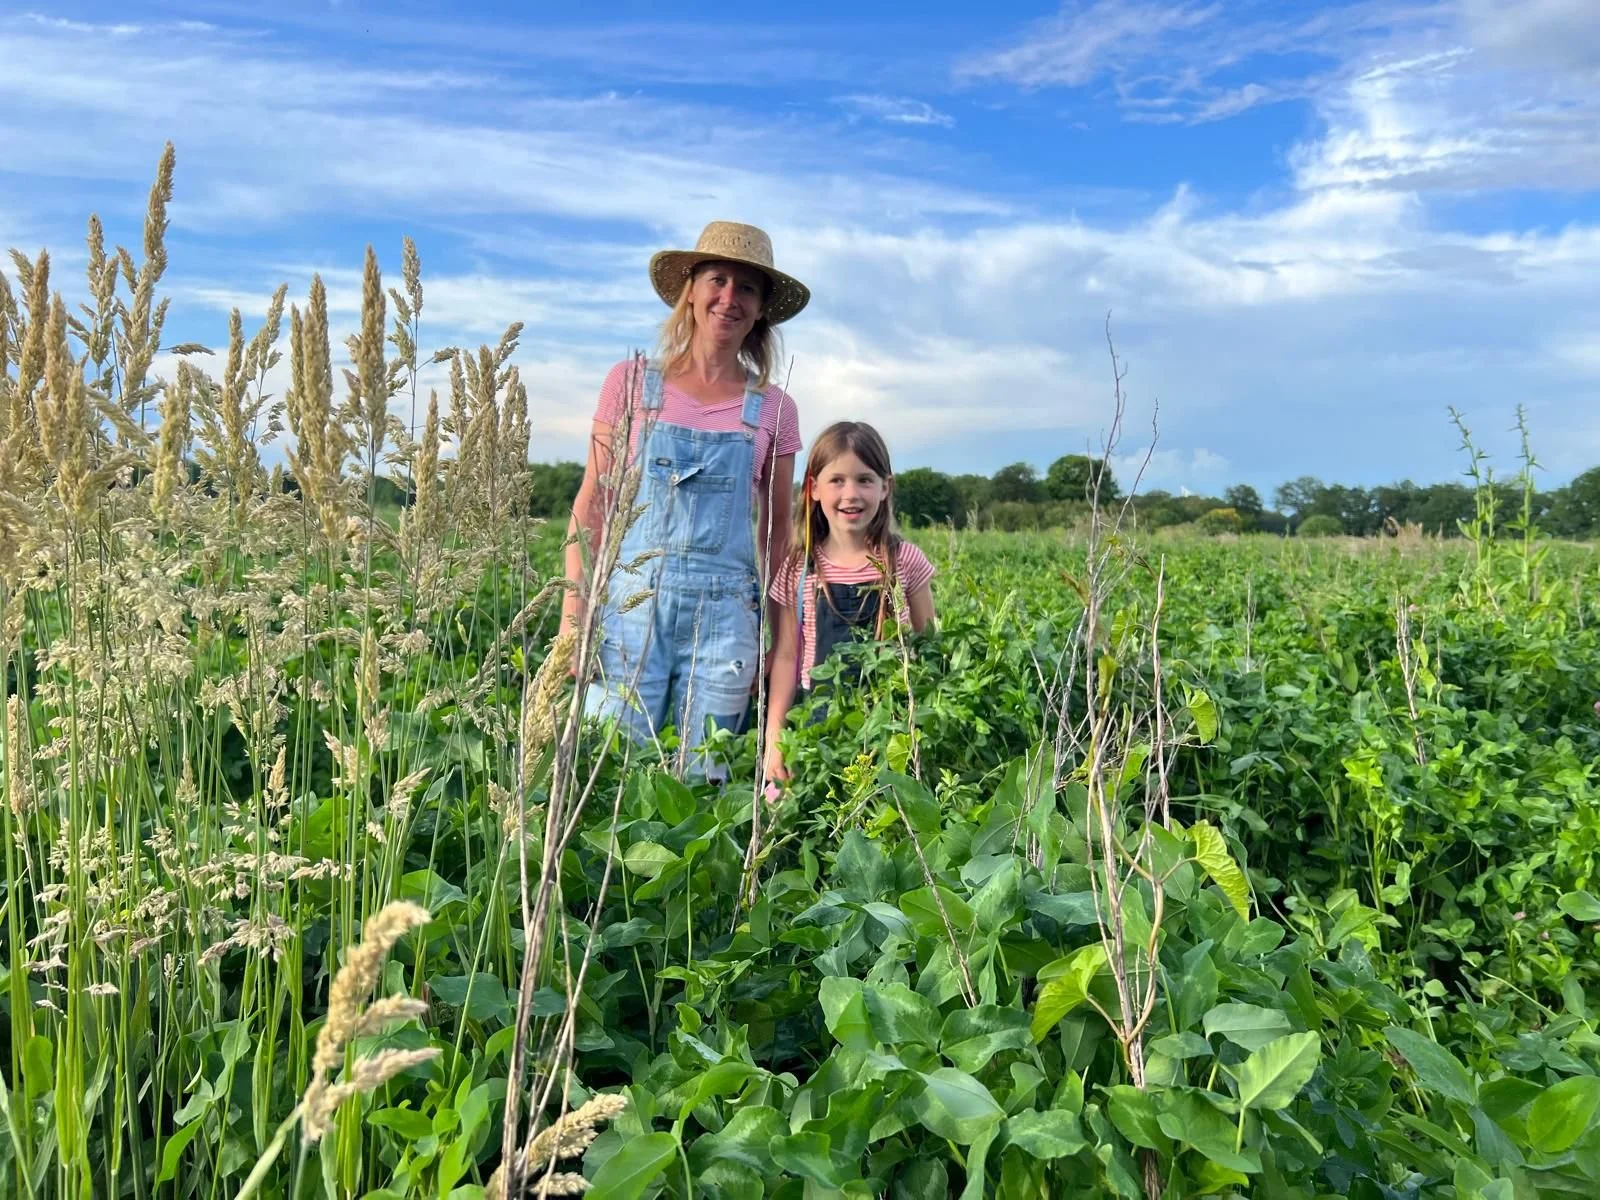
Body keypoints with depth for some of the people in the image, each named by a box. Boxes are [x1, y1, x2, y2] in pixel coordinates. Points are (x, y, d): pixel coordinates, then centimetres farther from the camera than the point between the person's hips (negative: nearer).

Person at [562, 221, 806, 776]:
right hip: (631, 604, -1)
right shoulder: (632, 381, 3)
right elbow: (592, 502, 3)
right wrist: (574, 608, -4)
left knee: (700, 780, 8)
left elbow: (777, 531, 11)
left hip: (724, 614, 1)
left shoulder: (773, 409, 5)